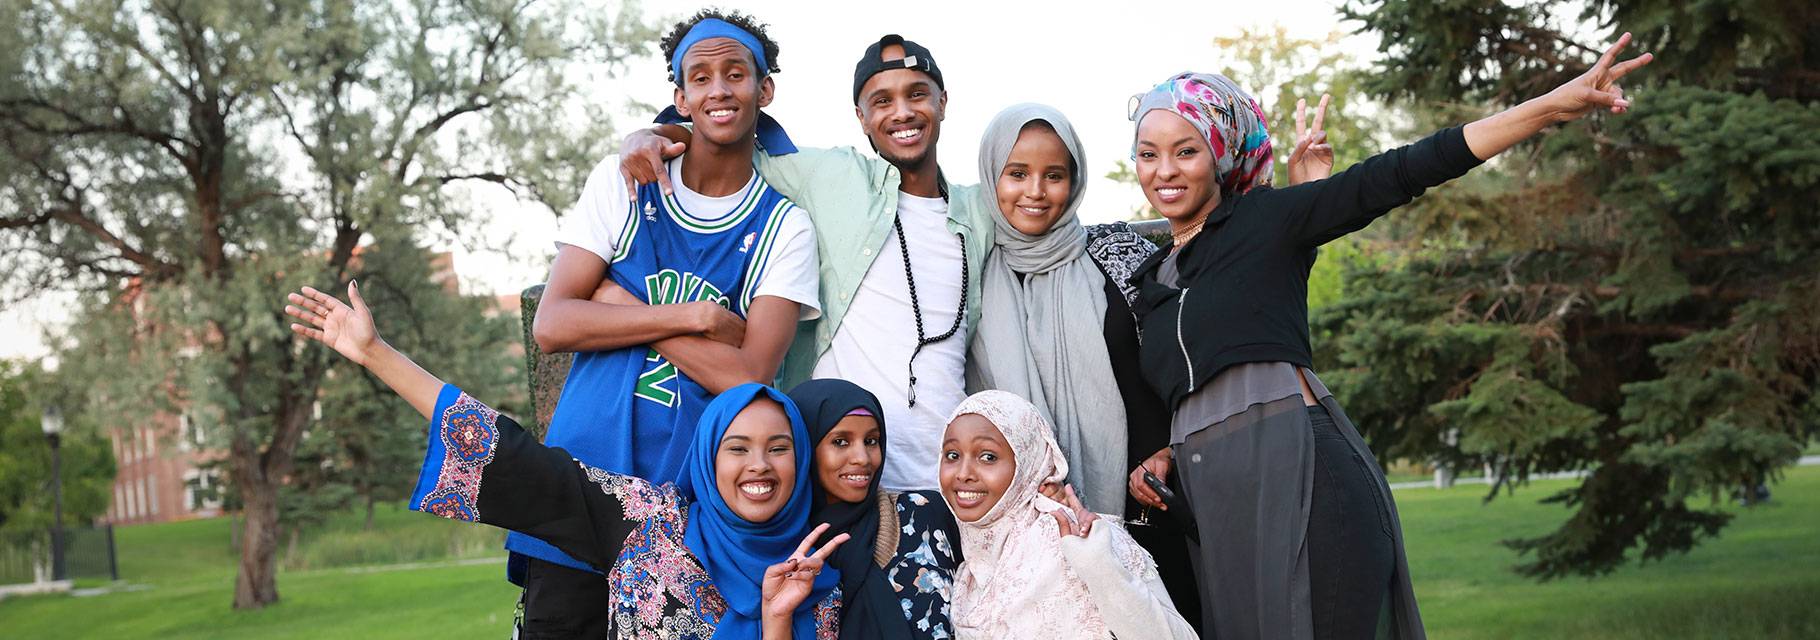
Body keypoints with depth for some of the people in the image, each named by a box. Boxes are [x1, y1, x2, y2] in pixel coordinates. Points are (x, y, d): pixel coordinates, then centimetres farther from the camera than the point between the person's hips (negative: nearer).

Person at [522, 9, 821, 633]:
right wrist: (694, 316, -11)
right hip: (583, 478, 1)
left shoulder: (784, 226, 1)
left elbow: (750, 377, -12)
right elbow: (551, 325, -4)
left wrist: (617, 301, -10)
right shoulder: (623, 181, 6)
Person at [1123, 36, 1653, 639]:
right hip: (1219, 510, 5)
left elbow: (1398, 174, -6)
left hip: (1304, 482, -5)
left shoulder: (1266, 220, 2)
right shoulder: (1150, 282, 18)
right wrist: (1160, 456, 5)